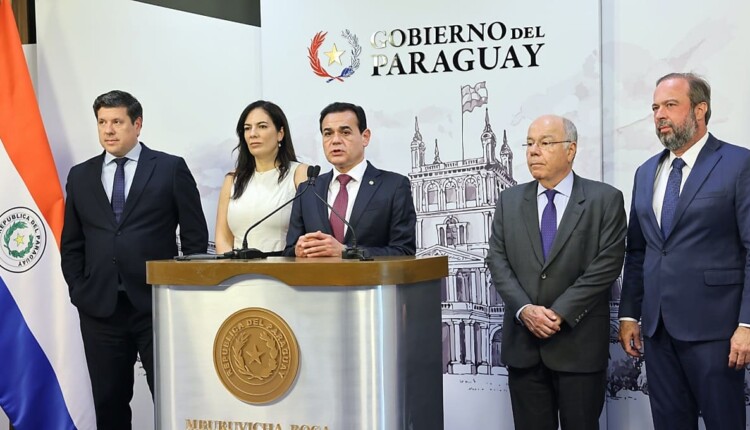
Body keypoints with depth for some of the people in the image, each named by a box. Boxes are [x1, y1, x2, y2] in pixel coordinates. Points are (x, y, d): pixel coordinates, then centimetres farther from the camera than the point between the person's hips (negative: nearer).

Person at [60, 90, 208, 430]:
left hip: (157, 304, -3)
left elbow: (195, 236, 1)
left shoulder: (171, 168, 2)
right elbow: (71, 243, 15)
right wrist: (78, 290, 4)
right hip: (99, 308, 3)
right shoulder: (80, 176, 12)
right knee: (109, 402, 10)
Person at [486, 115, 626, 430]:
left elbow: (607, 263, -8)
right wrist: (525, 309, -11)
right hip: (523, 344, 3)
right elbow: (498, 261, 4)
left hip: (579, 344, -3)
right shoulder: (509, 201, 10)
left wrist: (560, 313, -14)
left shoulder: (605, 199, -1)